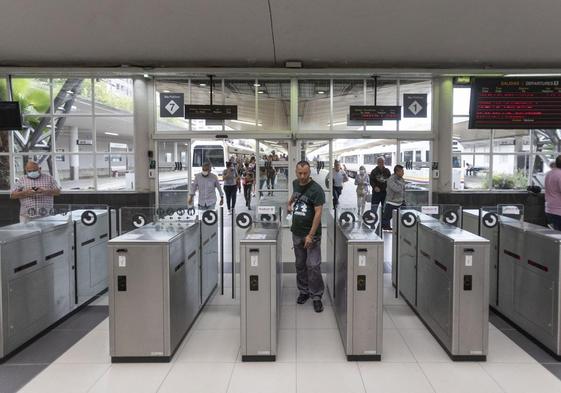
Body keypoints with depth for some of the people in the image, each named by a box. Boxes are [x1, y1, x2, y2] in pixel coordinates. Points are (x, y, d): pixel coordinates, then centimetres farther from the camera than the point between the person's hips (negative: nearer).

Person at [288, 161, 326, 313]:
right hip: (296, 232, 6)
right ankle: (303, 291, 26)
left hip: (311, 234, -6)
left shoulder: (316, 189, -15)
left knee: (313, 265, -5)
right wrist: (290, 202, 12)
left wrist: (311, 235, -21)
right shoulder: (295, 184, 5)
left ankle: (316, 296, 6)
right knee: (300, 264, 13)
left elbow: (318, 213, -18)